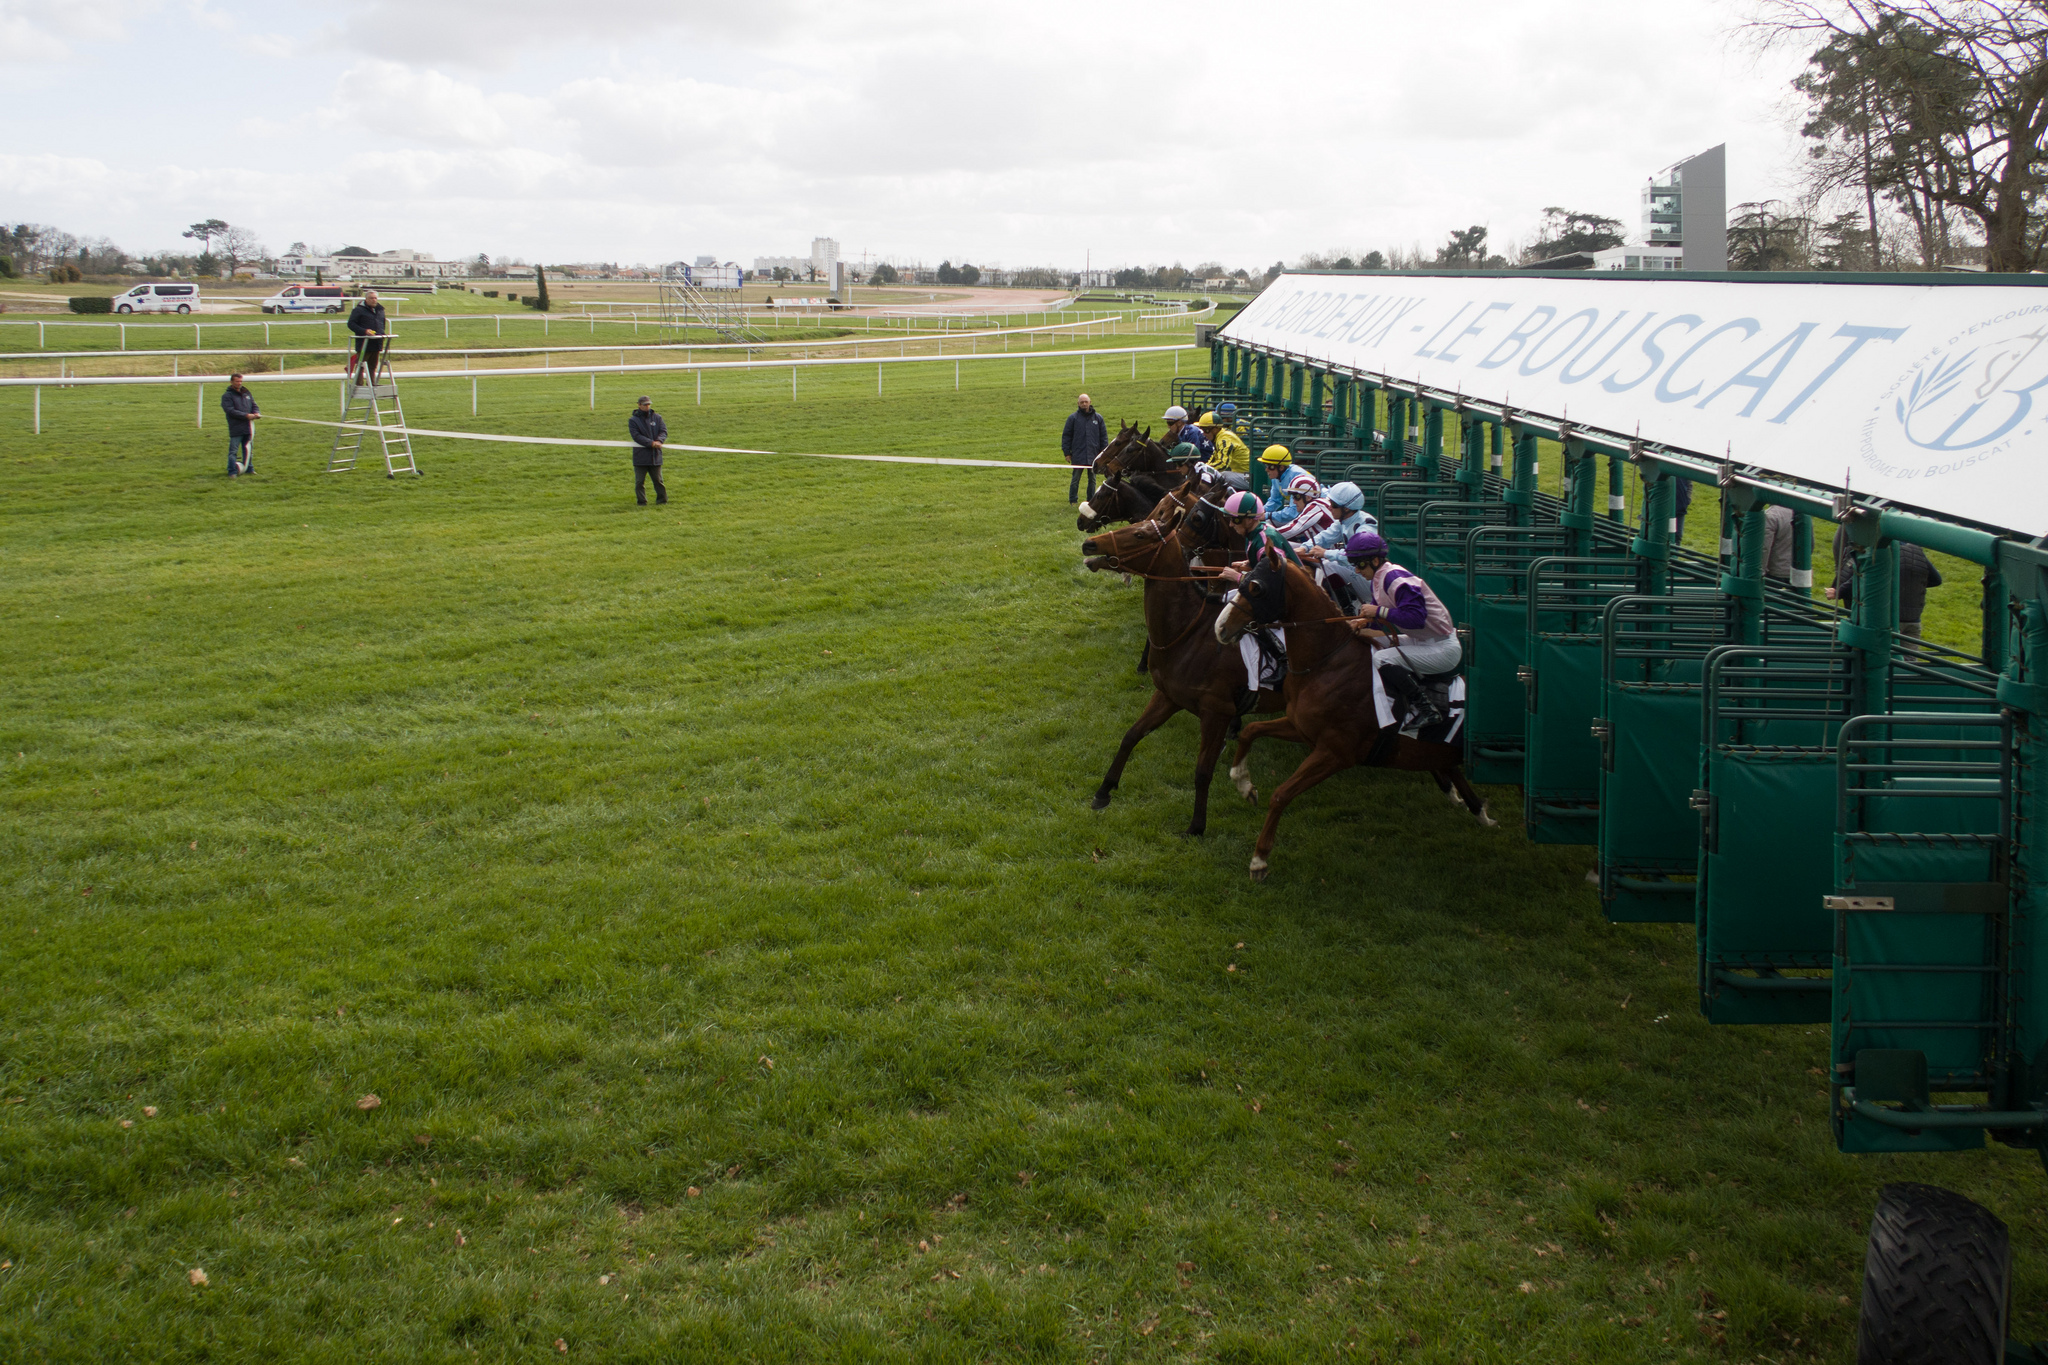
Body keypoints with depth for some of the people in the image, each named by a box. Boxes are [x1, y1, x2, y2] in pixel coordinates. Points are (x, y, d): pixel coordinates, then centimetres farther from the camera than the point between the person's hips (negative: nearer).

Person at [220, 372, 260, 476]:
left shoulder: (247, 393, 15)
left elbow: (254, 405, 18)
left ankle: (249, 469, 24)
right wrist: (246, 415, -19)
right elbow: (230, 410, -13)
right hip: (235, 428, -5)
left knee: (249, 450, 13)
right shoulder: (227, 396, -3)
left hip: (248, 427, 5)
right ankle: (232, 471, -2)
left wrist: (256, 413, -6)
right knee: (233, 451, -5)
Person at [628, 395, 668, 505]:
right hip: (640, 456, -2)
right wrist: (651, 443, -22)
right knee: (639, 481, 2)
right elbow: (636, 436, -12)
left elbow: (664, 431, 2)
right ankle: (641, 501, 10)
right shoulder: (633, 420, -1)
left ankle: (662, 499, 19)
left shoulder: (657, 417, 9)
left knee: (658, 480, 9)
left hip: (655, 455, 2)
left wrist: (659, 441, -21)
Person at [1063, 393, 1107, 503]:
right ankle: (1073, 501, 9)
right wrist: (1067, 453, -2)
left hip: (1093, 455, 2)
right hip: (1078, 455, -2)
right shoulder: (1073, 418, 1)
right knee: (1075, 479, 1)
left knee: (1092, 479, 9)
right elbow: (1066, 436, 4)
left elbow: (1104, 436, 12)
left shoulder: (1098, 417, 7)